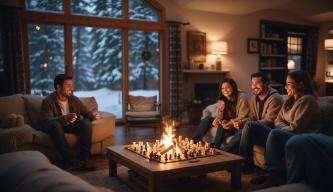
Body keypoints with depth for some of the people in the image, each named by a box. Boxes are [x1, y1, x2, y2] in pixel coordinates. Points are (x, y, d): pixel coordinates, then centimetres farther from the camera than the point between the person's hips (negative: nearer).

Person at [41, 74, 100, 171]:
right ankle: (71, 160, -37)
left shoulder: (74, 100, 4)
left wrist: (92, 115, -21)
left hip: (71, 126, 4)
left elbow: (86, 113, 6)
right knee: (55, 125, -37)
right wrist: (65, 118, -45)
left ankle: (84, 158, -30)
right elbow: (47, 121, -25)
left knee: (86, 122, -25)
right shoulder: (48, 101, -12)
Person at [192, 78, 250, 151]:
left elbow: (242, 118, -16)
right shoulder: (222, 100, 6)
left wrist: (230, 123, -33)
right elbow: (219, 118, 5)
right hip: (226, 122, 7)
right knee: (208, 119, -10)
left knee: (222, 126, -32)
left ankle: (215, 147, -29)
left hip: (237, 125, -7)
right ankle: (195, 140, -10)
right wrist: (220, 110, -19)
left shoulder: (241, 97, -13)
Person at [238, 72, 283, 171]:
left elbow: (269, 121, -19)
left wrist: (245, 124, -24)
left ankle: (244, 162, -22)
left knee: (250, 125, -30)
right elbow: (252, 118, 14)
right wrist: (242, 122, -11)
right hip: (259, 132, 8)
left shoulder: (275, 98, -12)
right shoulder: (254, 98, 13)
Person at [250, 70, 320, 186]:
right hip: (288, 135, 9)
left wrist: (282, 130, -5)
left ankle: (271, 174, -24)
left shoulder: (307, 100, -12)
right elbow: (278, 121, 11)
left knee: (275, 134, -33)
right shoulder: (290, 100, 16)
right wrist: (287, 128, -9)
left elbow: (296, 128, -19)